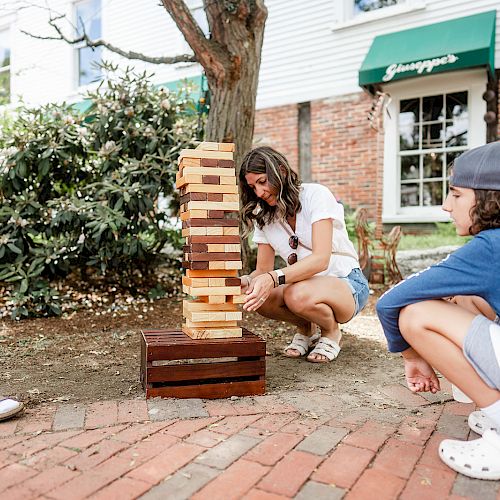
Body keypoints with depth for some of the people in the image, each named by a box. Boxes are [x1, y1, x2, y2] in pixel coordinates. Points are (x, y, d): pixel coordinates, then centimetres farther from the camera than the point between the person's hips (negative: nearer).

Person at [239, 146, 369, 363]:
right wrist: (245, 281, -23)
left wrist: (274, 278, -42)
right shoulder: (264, 216, 3)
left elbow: (321, 259, -28)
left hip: (347, 284, -5)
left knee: (297, 294, -36)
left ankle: (331, 332, -2)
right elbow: (263, 270, 1)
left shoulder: (316, 195, -16)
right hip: (307, 284, 5)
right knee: (258, 297, -25)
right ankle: (305, 329, 5)